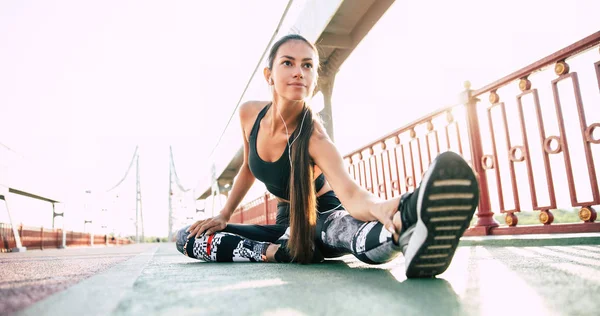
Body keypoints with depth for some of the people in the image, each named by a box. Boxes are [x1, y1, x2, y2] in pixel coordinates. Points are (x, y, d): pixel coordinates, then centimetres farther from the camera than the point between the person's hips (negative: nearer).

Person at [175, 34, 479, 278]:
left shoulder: (314, 136, -28)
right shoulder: (249, 114, -11)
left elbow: (350, 194, -45)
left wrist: (381, 206, -67)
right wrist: (223, 215, 5)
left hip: (326, 216, -5)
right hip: (288, 222, 5)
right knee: (186, 238, -10)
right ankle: (283, 252, -25)